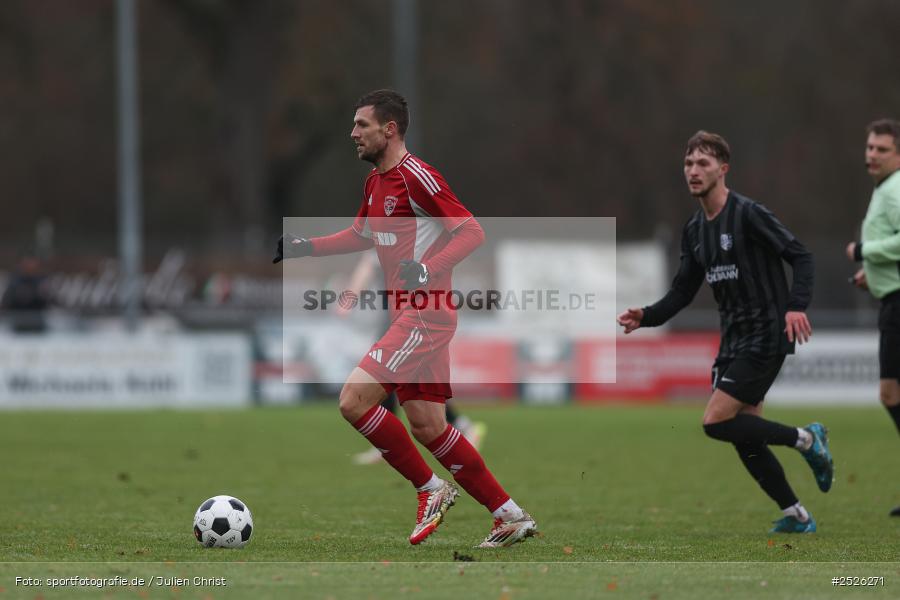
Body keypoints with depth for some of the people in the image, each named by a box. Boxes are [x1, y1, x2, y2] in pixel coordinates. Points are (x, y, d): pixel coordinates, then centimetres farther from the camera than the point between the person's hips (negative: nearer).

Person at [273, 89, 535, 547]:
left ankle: (431, 489, -3)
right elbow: (362, 235, 32)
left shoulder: (416, 177, -13)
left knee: (353, 400, -15)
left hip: (425, 315, -9)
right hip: (409, 316, 9)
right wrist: (306, 248, 21)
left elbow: (472, 232, -16)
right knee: (428, 429, 7)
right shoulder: (375, 182, 15)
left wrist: (427, 268, -29)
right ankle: (511, 517, 13)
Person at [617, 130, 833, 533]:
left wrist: (797, 305, -30)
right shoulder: (694, 231, 11)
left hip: (765, 337, -8)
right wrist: (646, 317, -2)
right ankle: (795, 516, 16)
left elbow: (800, 256, -15)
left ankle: (806, 439, 0)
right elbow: (683, 291, 15)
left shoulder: (748, 214, -13)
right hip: (733, 341, 8)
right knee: (744, 437, 5)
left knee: (715, 422, -16)